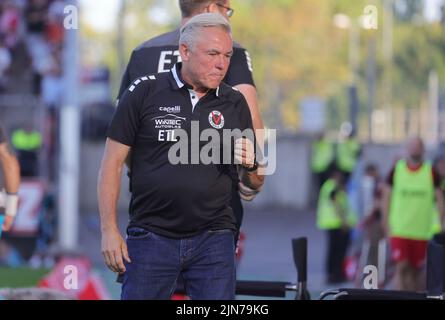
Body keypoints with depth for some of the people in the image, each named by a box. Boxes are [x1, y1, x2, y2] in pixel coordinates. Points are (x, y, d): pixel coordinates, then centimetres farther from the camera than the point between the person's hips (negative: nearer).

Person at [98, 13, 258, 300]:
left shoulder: (234, 103, 8)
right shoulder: (144, 93, 0)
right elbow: (113, 163, 0)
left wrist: (251, 163, -10)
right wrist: (109, 230, -6)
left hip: (213, 240, 2)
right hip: (151, 236, -2)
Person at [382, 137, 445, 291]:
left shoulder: (431, 173, 3)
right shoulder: (396, 170, 3)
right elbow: (387, 196, 8)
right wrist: (386, 222, 2)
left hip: (422, 231, 1)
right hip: (399, 230, -1)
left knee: (416, 271, 7)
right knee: (402, 267, -13)